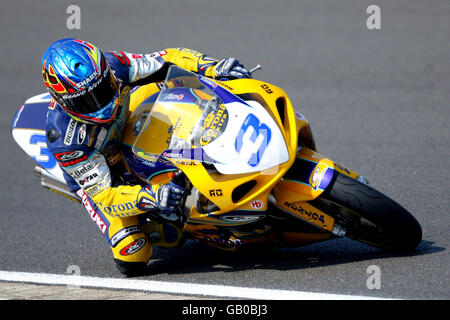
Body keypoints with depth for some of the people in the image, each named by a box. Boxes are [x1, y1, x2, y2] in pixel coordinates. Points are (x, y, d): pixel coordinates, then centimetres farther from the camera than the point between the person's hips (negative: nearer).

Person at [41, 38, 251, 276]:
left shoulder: (111, 66, -28)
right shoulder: (64, 139, -38)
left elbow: (168, 61, -17)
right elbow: (103, 195, -36)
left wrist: (214, 67, -34)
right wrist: (150, 198, -53)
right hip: (97, 175, -5)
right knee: (132, 260, -20)